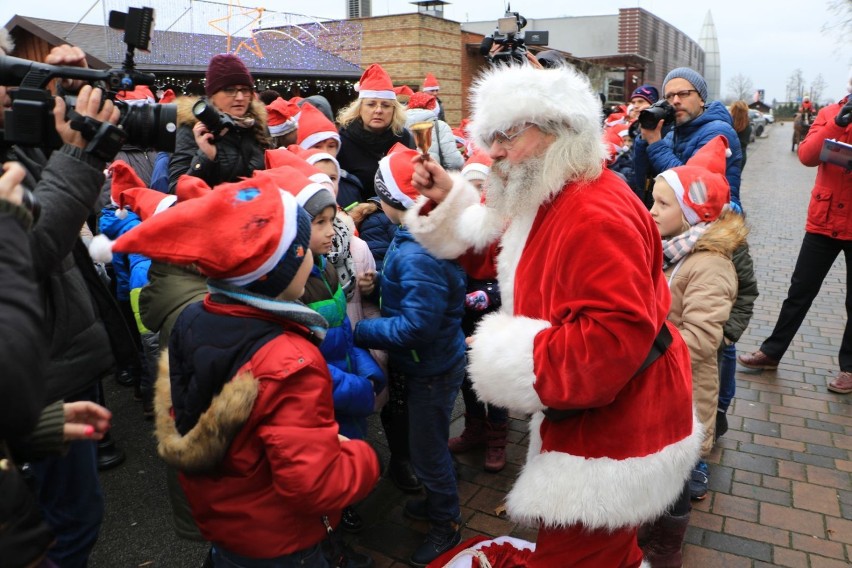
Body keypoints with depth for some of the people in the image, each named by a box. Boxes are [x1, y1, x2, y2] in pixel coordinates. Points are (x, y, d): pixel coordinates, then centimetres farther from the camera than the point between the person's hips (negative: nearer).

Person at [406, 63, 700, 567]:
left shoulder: (595, 215, -27)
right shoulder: (551, 201, 8)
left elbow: (617, 333, -34)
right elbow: (495, 257, 15)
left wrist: (507, 357, -26)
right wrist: (448, 202, 4)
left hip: (612, 426, -10)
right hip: (589, 416, 10)